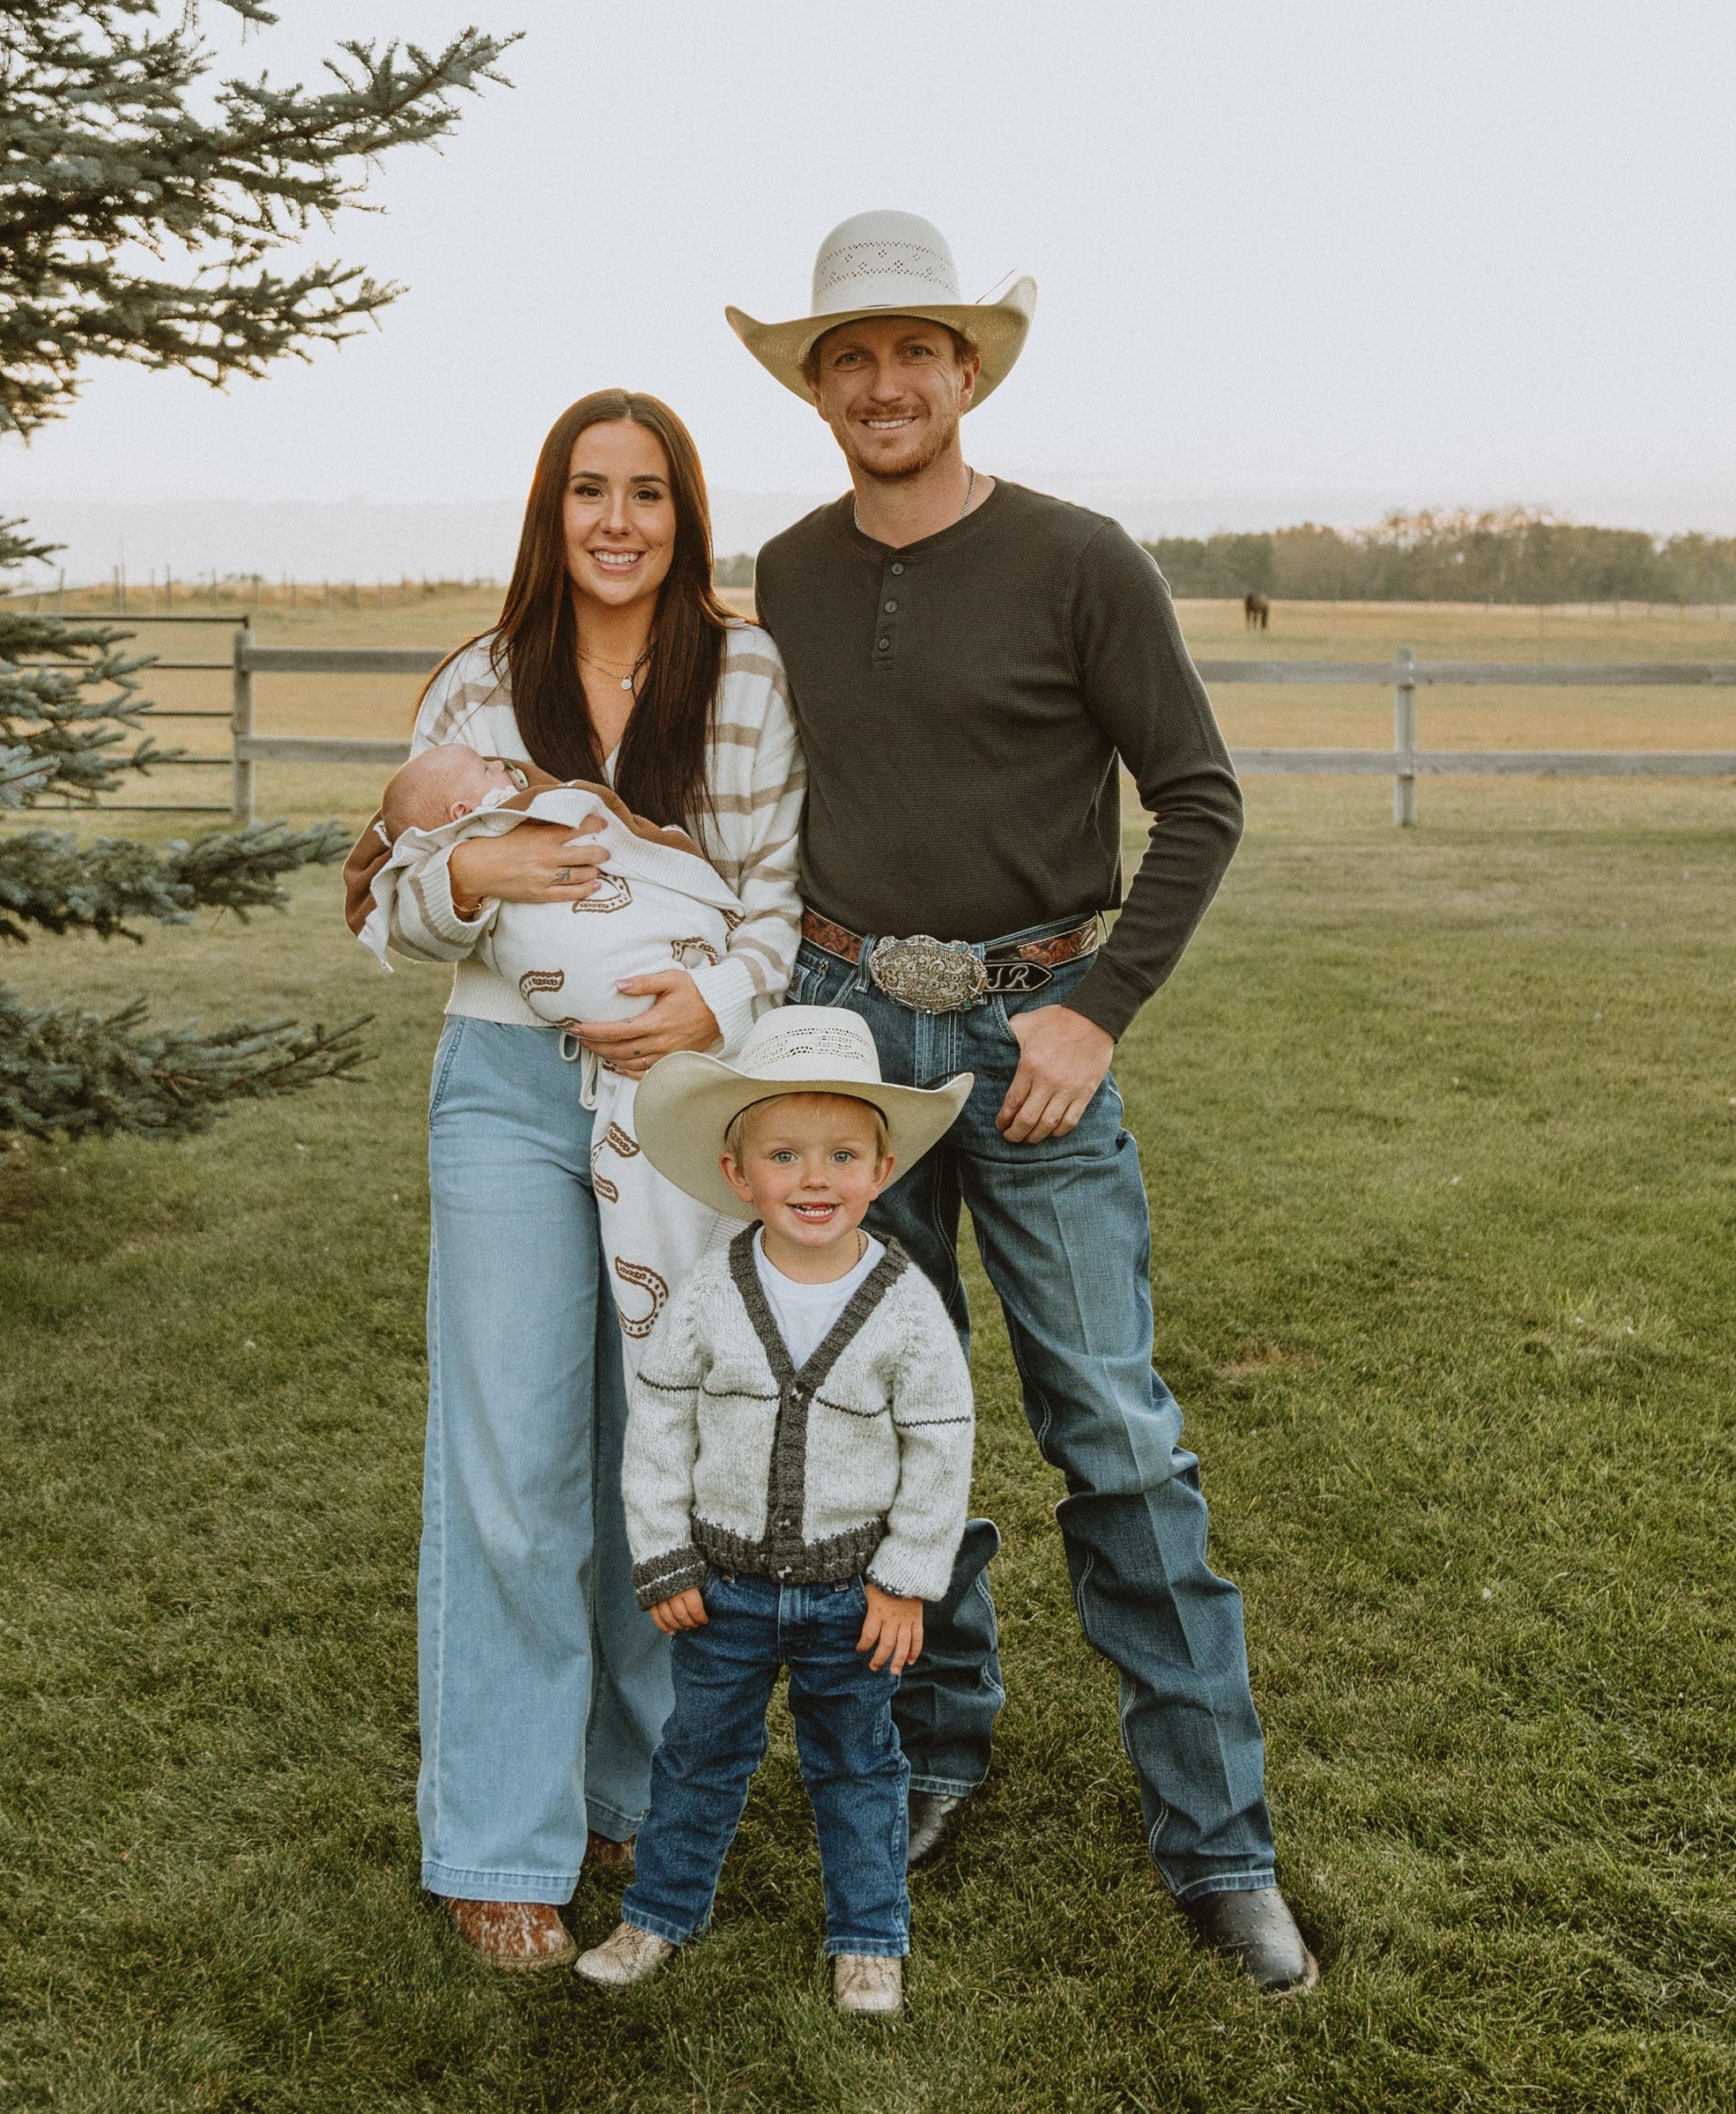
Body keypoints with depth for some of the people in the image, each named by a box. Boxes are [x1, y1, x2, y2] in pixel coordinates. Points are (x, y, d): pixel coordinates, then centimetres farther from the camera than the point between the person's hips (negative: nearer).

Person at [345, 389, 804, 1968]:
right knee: (515, 1468, -2)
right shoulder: (477, 690, 5)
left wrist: (716, 1005, -18)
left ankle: (639, 1790, 28)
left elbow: (795, 886, 0)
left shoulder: (750, 679, 1)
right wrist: (470, 876, -13)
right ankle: (507, 1848, 9)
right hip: (510, 1086, 0)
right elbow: (399, 914, 9)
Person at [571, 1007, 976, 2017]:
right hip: (723, 1581, 1)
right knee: (702, 1754, 18)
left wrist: (906, 1582, -8)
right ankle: (663, 1911, 37)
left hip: (853, 1589, -1)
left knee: (858, 1765, 16)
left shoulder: (907, 1306, -14)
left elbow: (940, 1450, -8)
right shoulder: (712, 1299, -11)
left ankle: (870, 1938, 33)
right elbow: (658, 1424, -3)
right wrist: (664, 1562, -4)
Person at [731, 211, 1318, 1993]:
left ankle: (1213, 1837, 7)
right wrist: (802, 1004, 15)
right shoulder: (788, 579, 8)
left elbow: (1198, 799, -4)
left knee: (1115, 1431, -3)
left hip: (1032, 1024, -4)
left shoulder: (1079, 563, -7)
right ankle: (938, 1742, 28)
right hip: (848, 1021, 4)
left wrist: (1098, 1013, -12)